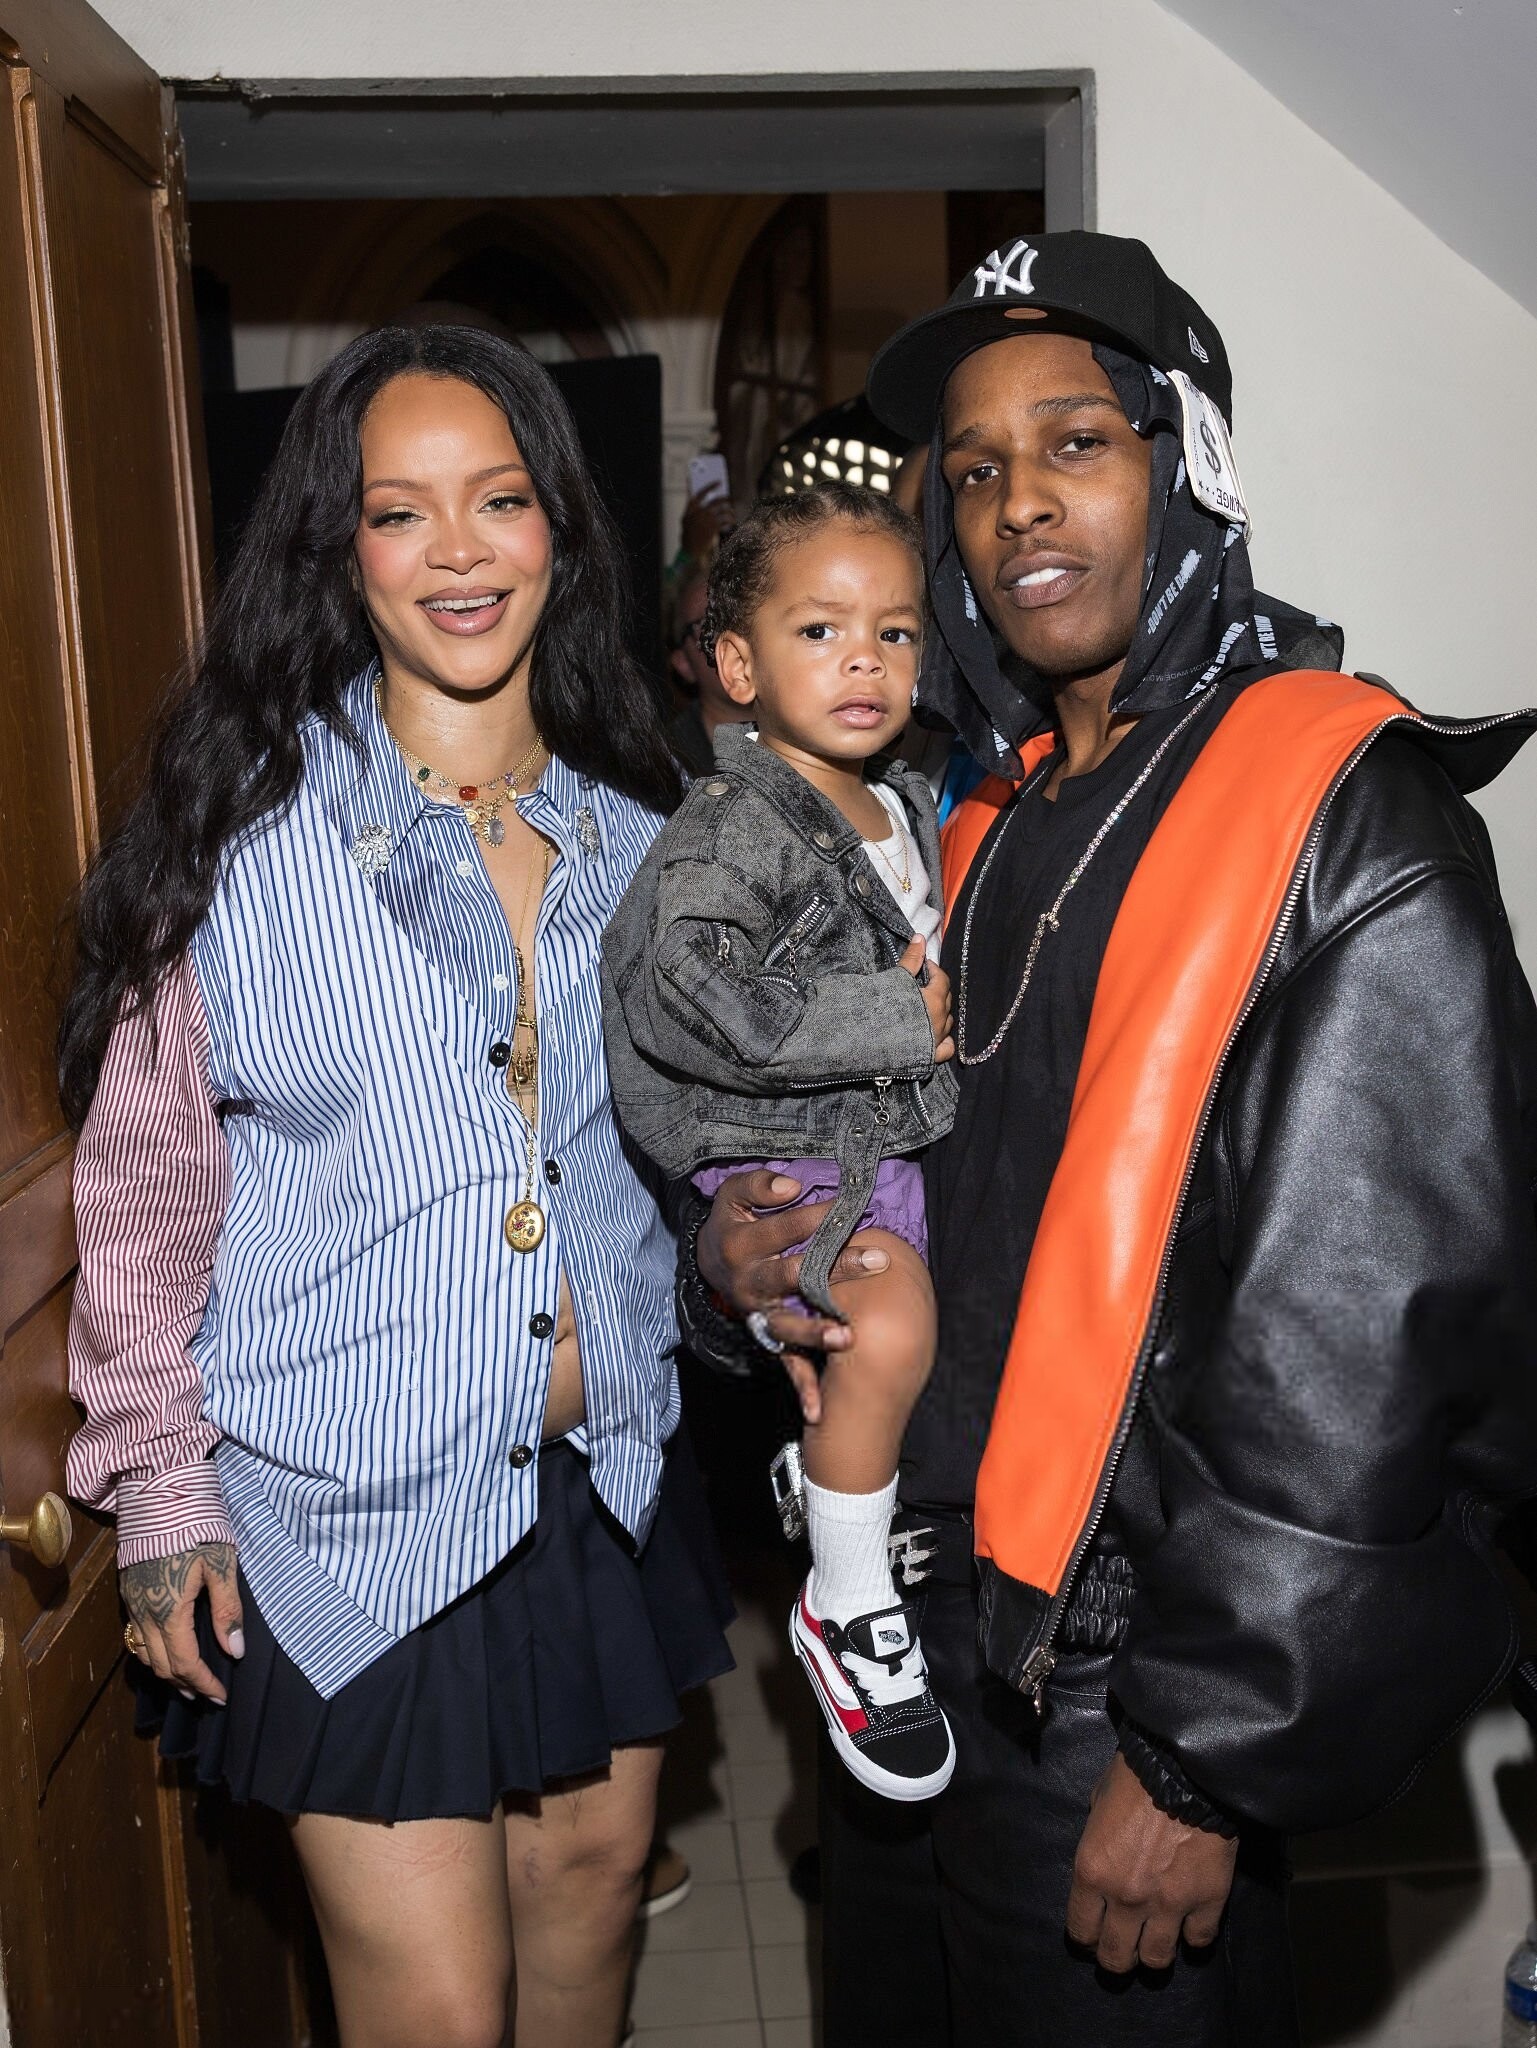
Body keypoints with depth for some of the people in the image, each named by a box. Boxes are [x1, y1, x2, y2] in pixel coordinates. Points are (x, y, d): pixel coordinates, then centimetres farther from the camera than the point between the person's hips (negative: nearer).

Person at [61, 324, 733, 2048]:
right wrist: (162, 1494, -8)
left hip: (601, 1471, 5)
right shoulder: (251, 826, -12)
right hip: (351, 1511, -4)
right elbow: (145, 1177, -7)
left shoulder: (635, 837, 2)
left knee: (592, 1872, 22)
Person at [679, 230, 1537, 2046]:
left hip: (1109, 1717, -7)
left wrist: (1206, 1758, -18)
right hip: (913, 1647, 7)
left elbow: (1365, 1346, -20)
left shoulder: (1350, 822, -16)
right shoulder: (992, 822, 7)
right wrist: (742, 1254, -4)